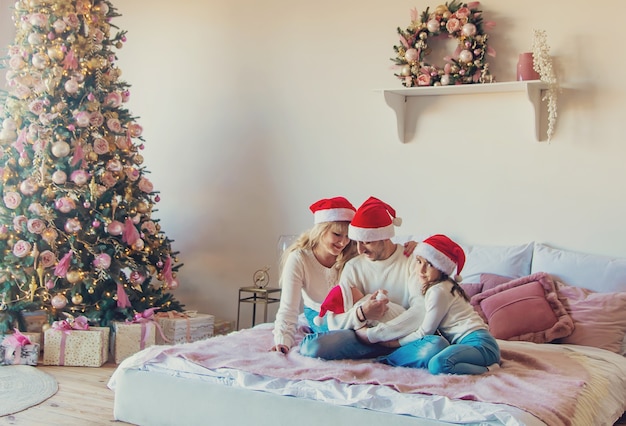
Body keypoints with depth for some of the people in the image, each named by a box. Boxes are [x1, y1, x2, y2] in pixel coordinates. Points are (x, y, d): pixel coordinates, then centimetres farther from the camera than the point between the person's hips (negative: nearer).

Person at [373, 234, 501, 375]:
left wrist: (397, 342, 5)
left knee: (438, 365, -36)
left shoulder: (438, 291, -10)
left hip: (478, 342, -12)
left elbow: (425, 332, -5)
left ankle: (487, 369, -20)